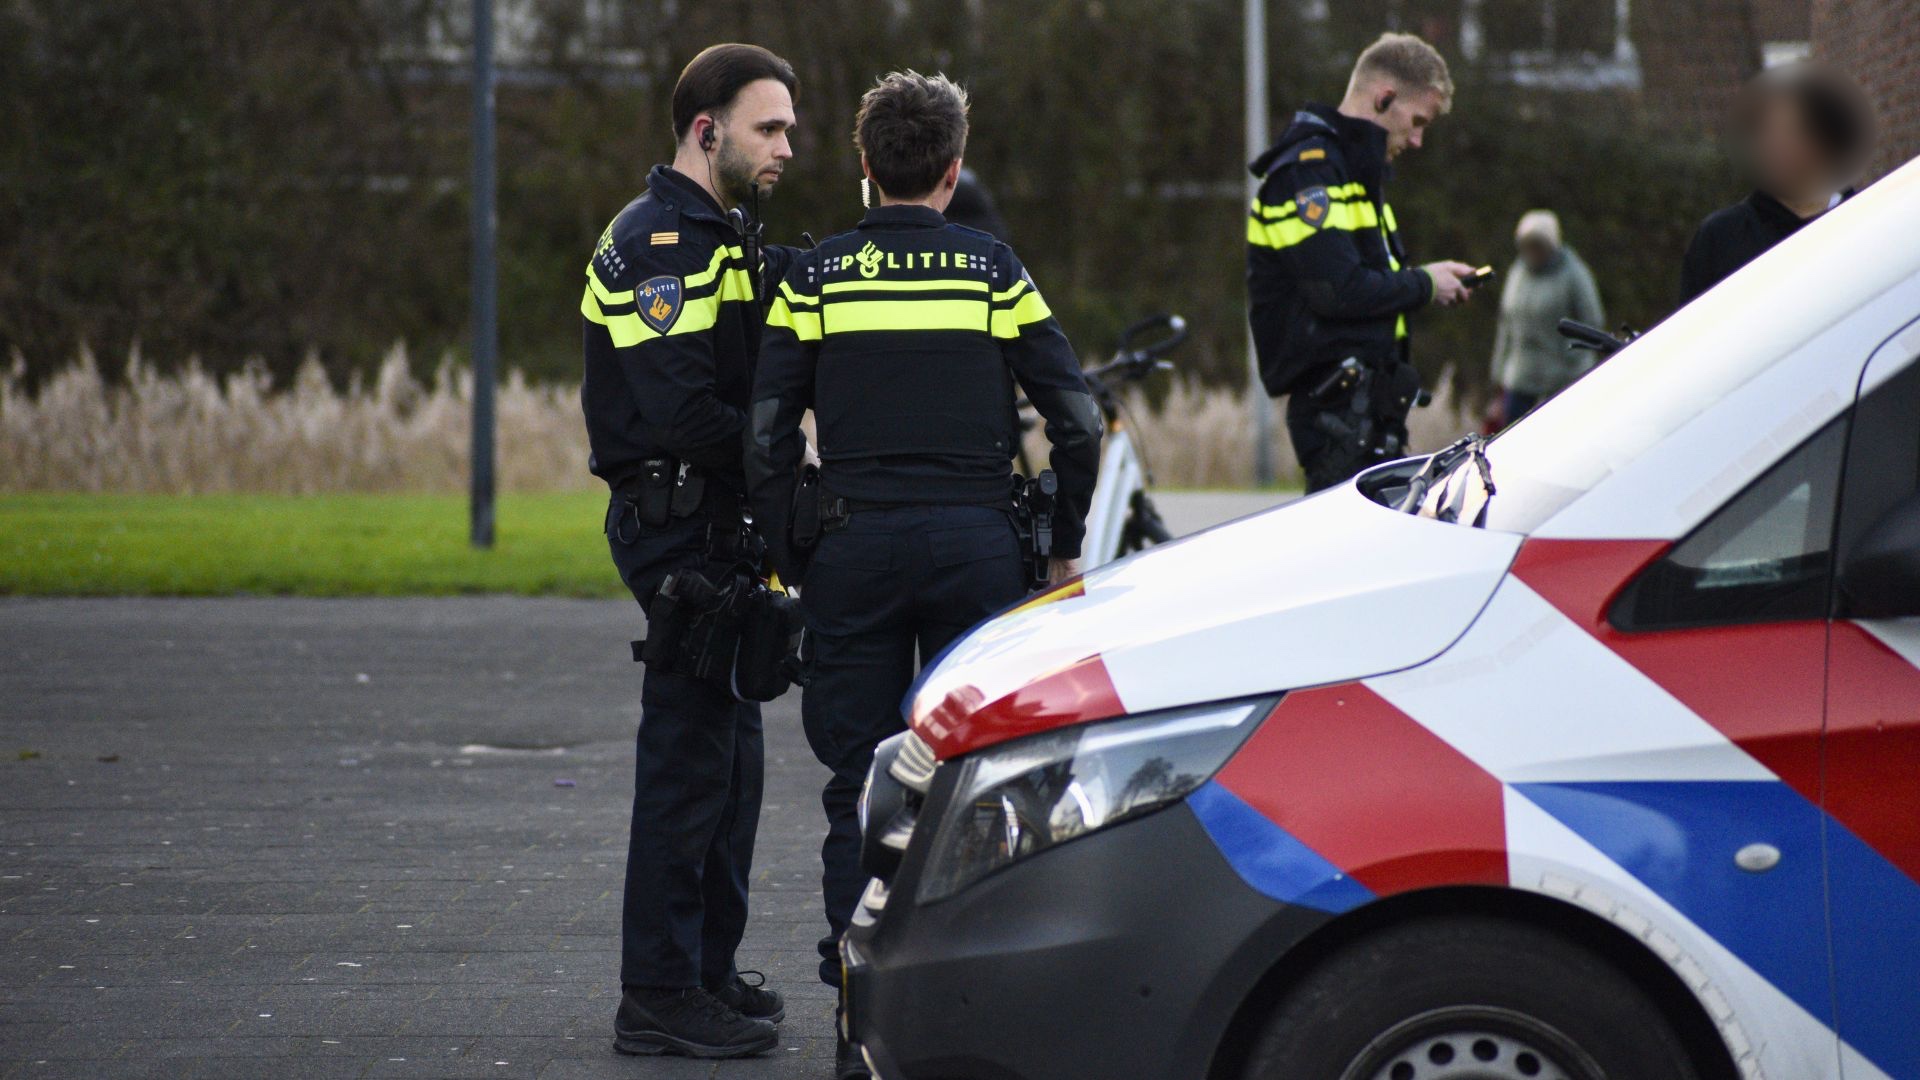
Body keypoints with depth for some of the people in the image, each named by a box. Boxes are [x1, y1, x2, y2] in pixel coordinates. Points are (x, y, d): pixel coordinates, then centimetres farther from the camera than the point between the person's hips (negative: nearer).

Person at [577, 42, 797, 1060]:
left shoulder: (708, 238, 19)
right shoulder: (657, 242, -15)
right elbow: (681, 415, -24)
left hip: (711, 526, 10)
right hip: (680, 524, -10)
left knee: (727, 753, 16)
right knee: (690, 757, -8)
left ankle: (709, 972, 25)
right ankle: (659, 1001, -4)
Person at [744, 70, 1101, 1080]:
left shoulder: (815, 277, 4)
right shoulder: (994, 269, 3)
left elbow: (767, 436, -1)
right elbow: (1077, 420, 1)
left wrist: (790, 561, 7)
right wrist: (1065, 545, 12)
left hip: (855, 544, 0)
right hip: (975, 542, 0)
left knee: (858, 784, 5)